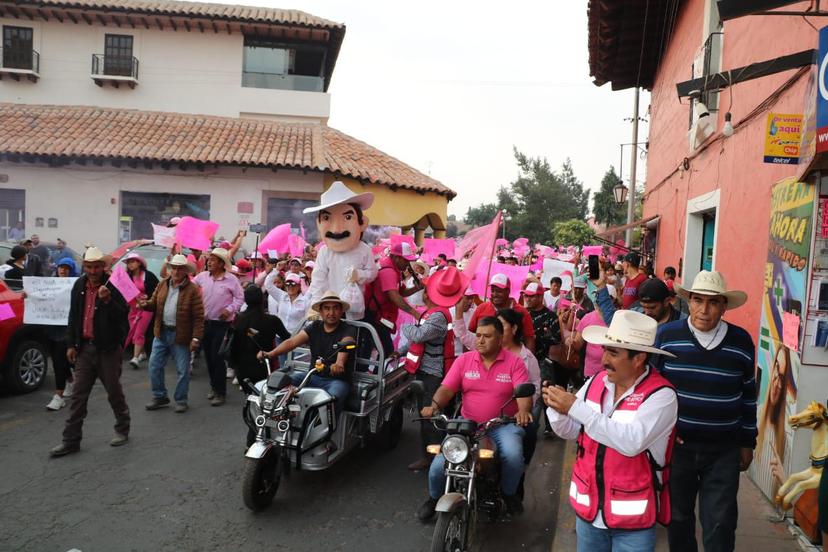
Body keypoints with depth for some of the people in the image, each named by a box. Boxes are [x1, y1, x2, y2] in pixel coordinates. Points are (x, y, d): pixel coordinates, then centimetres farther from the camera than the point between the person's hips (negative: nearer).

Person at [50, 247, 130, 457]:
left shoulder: (113, 285, -11)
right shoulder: (79, 286, 6)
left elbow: (122, 315, -17)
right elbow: (73, 316, 13)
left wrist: (108, 300, -31)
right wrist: (71, 344, 9)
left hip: (108, 348, -5)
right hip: (85, 347, 5)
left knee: (114, 392, 7)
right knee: (78, 395, 7)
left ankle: (122, 430, 26)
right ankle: (71, 440, 14)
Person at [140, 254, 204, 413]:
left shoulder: (192, 290, -11)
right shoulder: (162, 285, 6)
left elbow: (198, 317, -12)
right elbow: (154, 304, 14)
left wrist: (196, 338, -17)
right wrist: (146, 304, -10)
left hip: (181, 336, -5)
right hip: (161, 333, 5)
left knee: (183, 370, 5)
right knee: (154, 366, 10)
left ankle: (181, 400, 20)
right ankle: (159, 397, 26)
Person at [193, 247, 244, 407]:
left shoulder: (231, 279, -10)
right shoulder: (203, 276, 2)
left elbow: (239, 298, -4)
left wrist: (230, 310, -16)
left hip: (222, 324, -5)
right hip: (206, 322, 5)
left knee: (217, 358, -6)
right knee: (208, 357, 13)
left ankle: (221, 392, 5)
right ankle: (214, 386, 30)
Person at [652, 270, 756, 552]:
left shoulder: (741, 341, -1)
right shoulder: (666, 335, -6)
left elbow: (747, 394, 7)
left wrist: (747, 442, 10)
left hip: (724, 450, 0)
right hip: (676, 444, 0)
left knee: (720, 523, 4)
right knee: (678, 517, 15)